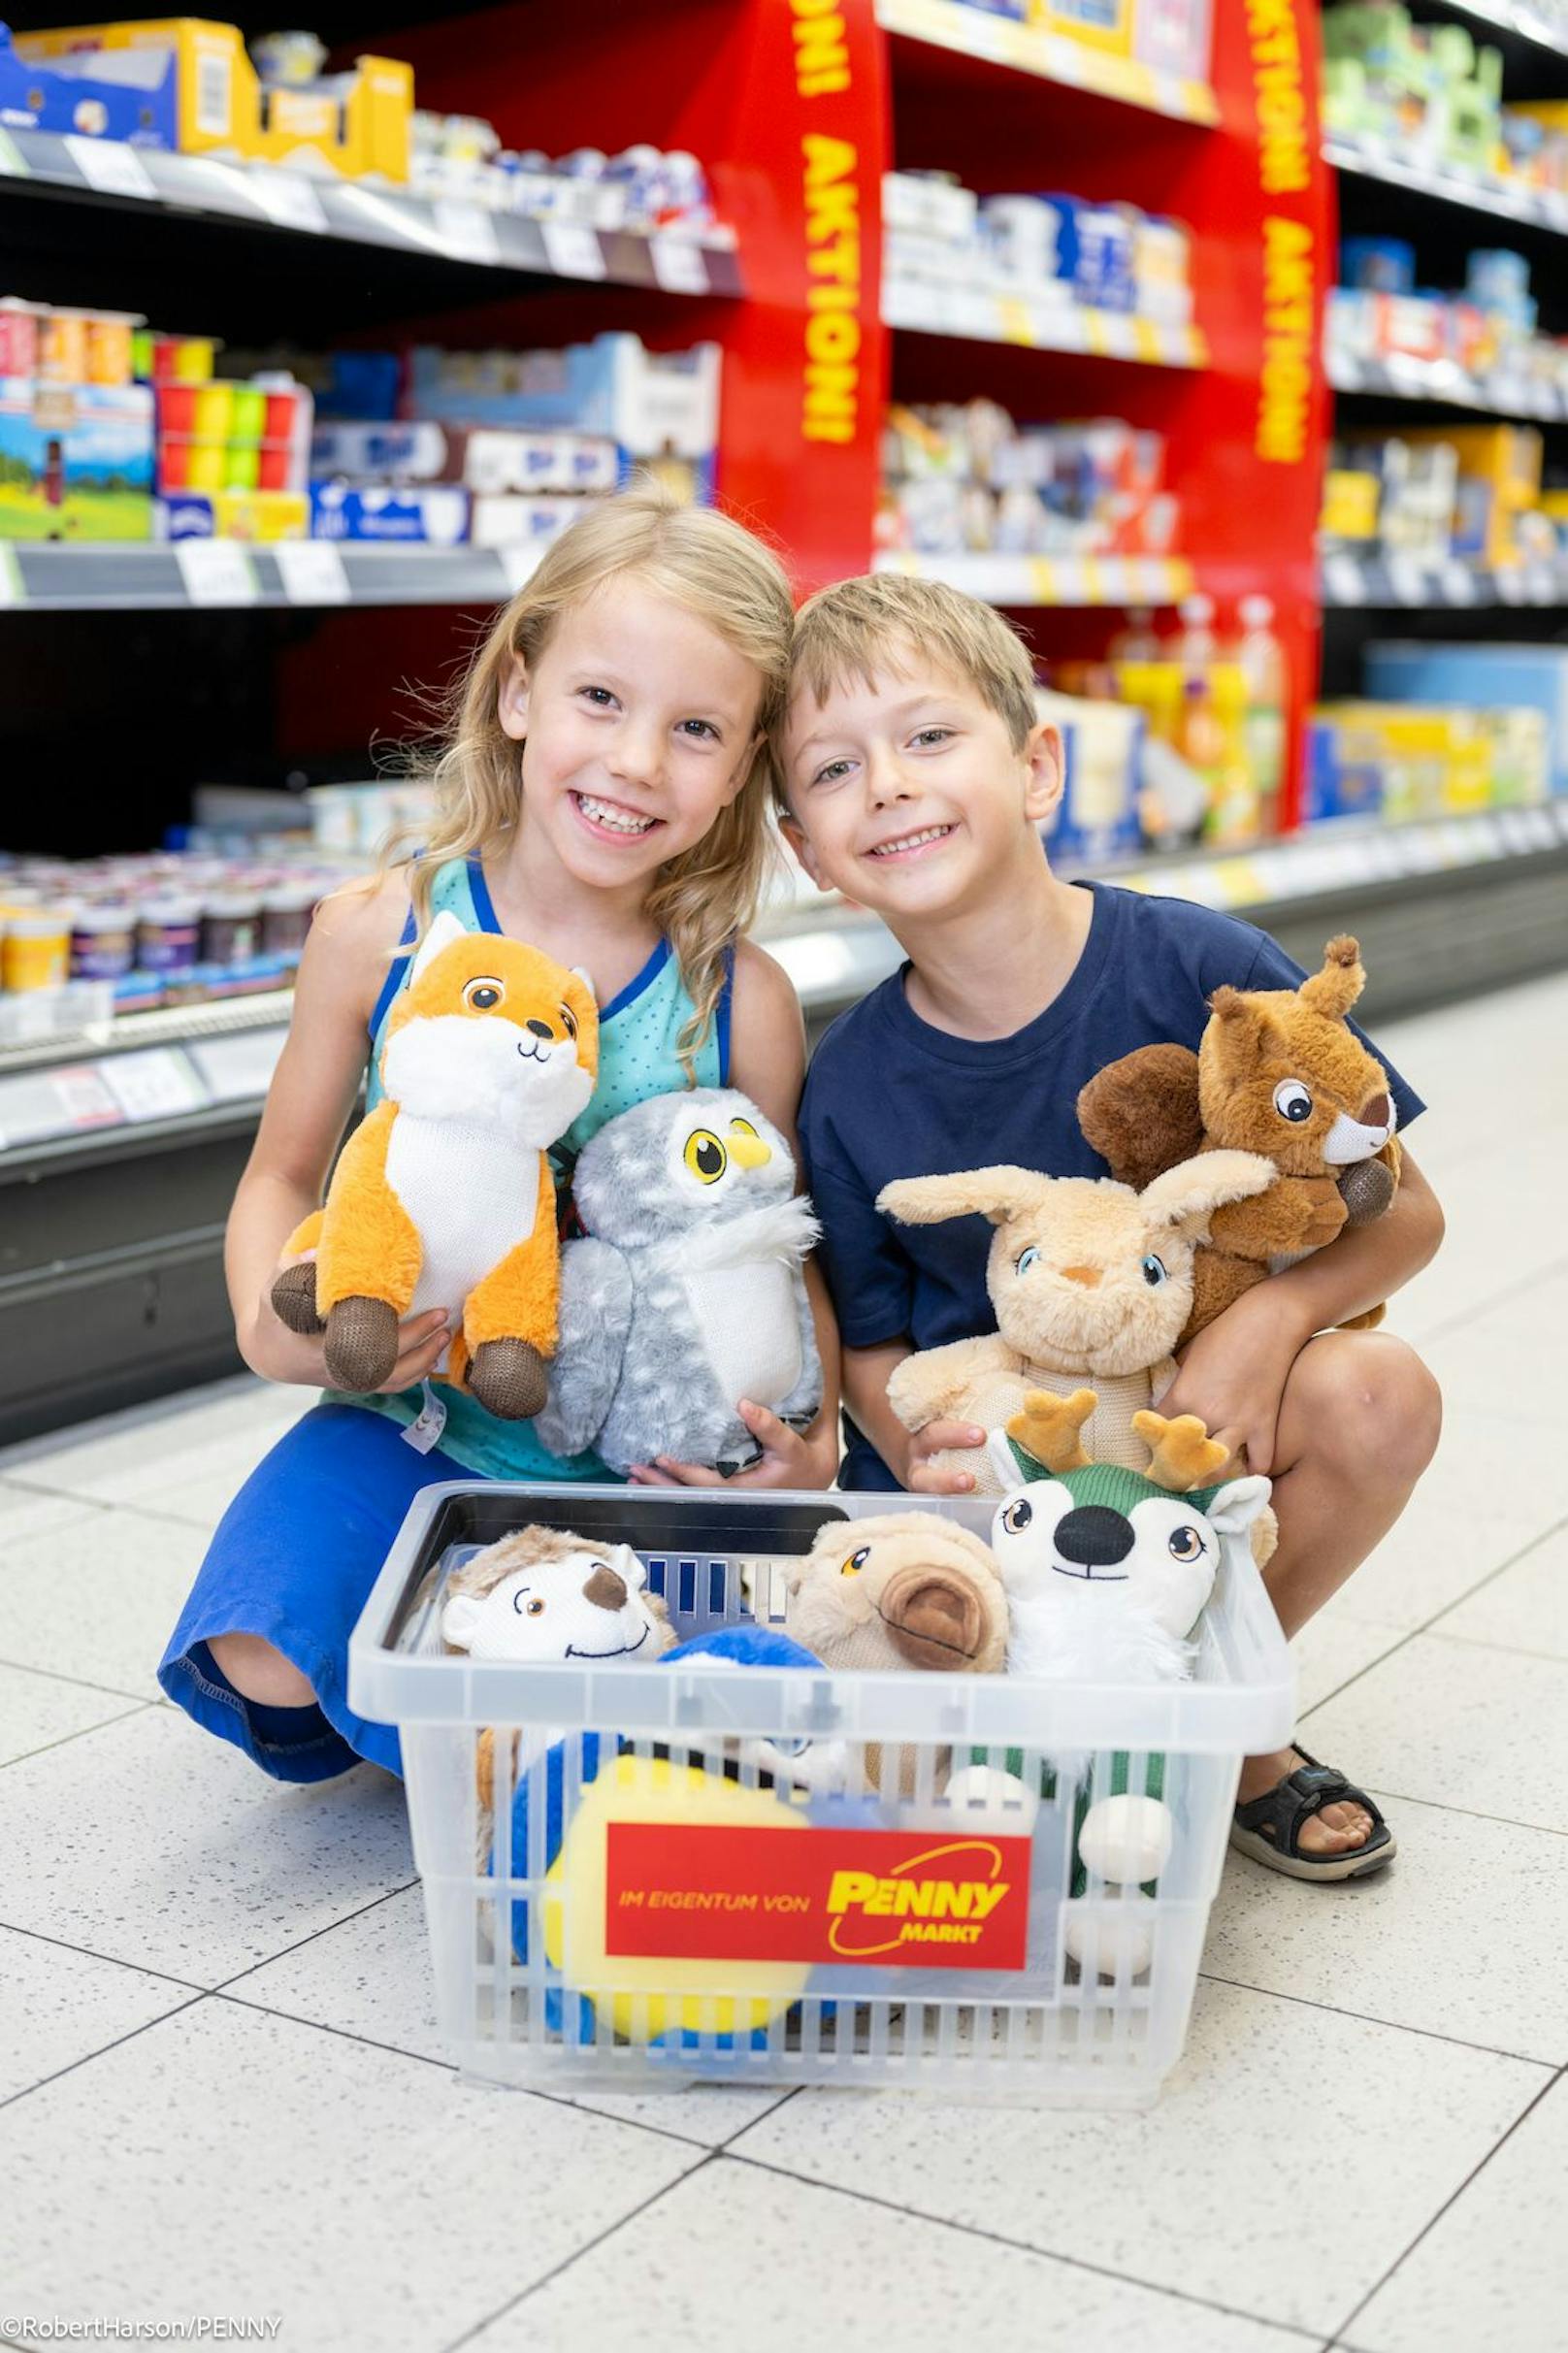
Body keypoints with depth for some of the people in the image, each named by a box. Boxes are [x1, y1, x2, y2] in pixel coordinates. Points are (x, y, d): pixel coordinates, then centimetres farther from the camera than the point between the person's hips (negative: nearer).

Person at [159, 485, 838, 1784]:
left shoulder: (740, 998, -9)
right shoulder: (379, 933, -7)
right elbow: (283, 1175, 4)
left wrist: (807, 1445, -18)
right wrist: (271, 1327, -17)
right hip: (414, 1427, 1)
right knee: (265, 1661, -21)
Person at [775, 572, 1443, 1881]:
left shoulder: (1197, 968, -16)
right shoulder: (850, 1090, -12)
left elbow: (1402, 1211, -8)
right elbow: (871, 1345, -1)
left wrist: (1272, 1321, -27)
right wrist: (925, 1454, -23)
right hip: (979, 1463, -1)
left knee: (1379, 1395, -27)